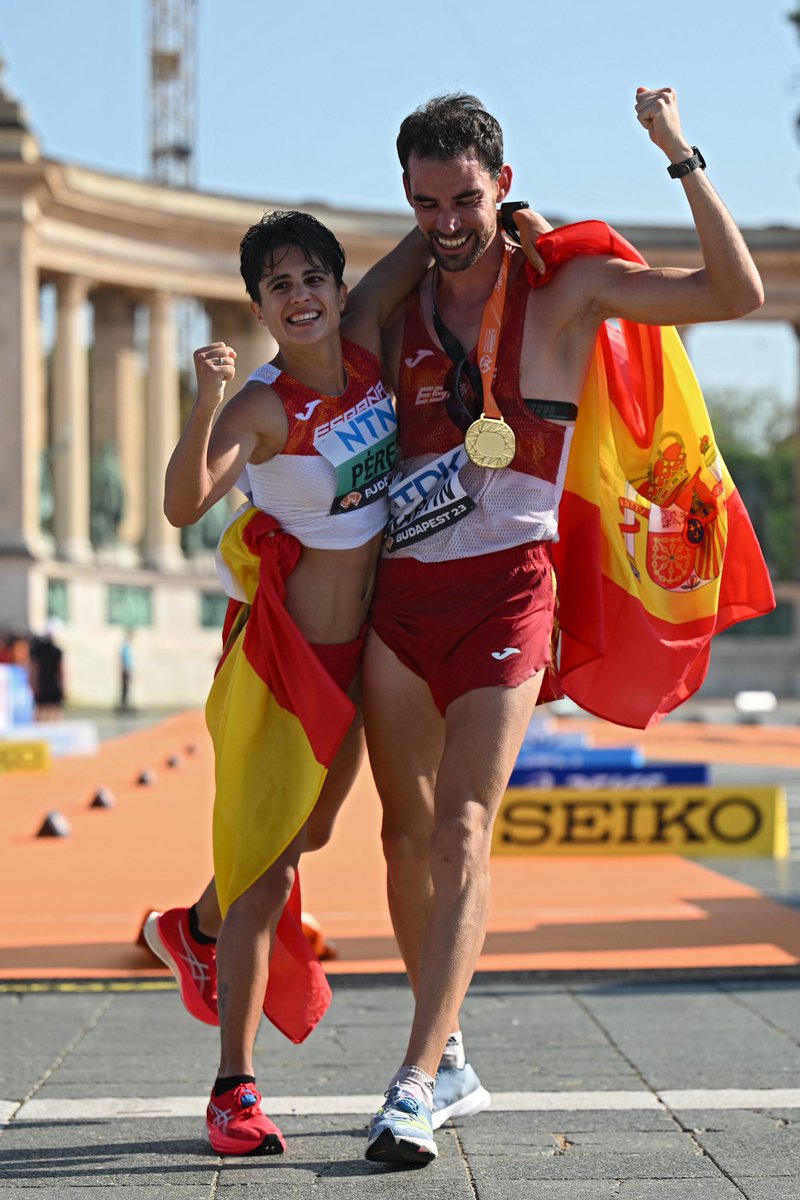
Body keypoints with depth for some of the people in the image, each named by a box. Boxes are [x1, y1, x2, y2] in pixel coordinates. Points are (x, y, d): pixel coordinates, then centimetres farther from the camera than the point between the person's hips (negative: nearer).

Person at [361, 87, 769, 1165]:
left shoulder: (568, 286, -1)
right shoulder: (402, 309, 13)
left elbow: (736, 295, -10)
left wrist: (682, 158, -14)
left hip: (508, 588, -5)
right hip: (402, 588, 5)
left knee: (462, 829, -17)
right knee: (407, 835, 7)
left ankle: (413, 1087, -20)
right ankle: (449, 1060, 22)